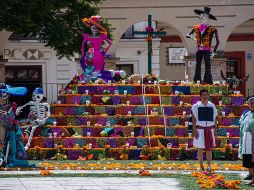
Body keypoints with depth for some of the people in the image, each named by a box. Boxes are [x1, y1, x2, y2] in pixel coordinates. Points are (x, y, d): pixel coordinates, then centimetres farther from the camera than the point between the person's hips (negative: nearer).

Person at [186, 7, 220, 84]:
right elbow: (187, 35, 14)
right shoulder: (196, 28, 9)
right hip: (199, 50, 4)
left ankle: (208, 81, -7)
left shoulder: (212, 29, -2)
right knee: (198, 66, 4)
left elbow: (217, 41, -1)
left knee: (208, 66, -7)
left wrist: (214, 52, -6)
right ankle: (197, 81, 7)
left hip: (207, 50, -4)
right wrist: (192, 36, -9)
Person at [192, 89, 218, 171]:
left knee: (209, 148, 2)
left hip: (210, 129, 2)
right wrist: (194, 130, -10)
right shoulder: (196, 106, 1)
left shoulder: (212, 106, 9)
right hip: (200, 129, -2)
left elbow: (215, 119, 11)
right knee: (200, 149, 1)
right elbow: (194, 119, -2)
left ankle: (209, 166, 8)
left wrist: (215, 130, 5)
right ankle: (201, 166, 6)